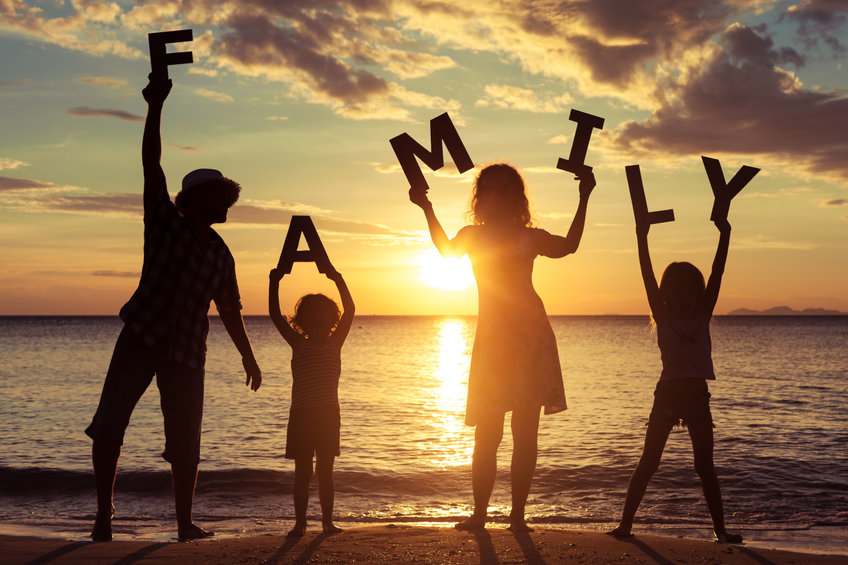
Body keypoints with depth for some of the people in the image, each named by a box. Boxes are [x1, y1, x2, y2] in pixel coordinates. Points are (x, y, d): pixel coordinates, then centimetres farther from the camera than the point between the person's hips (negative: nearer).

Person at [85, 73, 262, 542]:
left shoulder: (220, 254, 10)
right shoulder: (165, 220, 1)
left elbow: (230, 311, 18)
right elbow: (150, 163, -11)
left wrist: (248, 358, 19)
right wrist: (155, 107, -21)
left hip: (188, 351, 3)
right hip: (141, 339, -3)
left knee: (185, 444, 3)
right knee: (108, 424, -13)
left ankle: (185, 524, 17)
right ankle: (103, 515, 1)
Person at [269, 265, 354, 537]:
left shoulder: (335, 342, 6)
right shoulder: (299, 344, 6)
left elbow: (349, 311, -5)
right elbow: (275, 315, -1)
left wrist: (338, 280, -14)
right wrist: (274, 284, -9)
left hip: (328, 413, 0)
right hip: (301, 414, 0)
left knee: (325, 471, 6)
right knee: (303, 471, 3)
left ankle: (327, 520, 13)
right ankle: (300, 522, 8)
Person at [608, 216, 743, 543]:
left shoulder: (703, 315, 8)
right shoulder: (663, 316, 2)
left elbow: (716, 274, 2)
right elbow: (648, 277, -7)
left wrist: (724, 236, -4)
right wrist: (642, 240, -14)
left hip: (697, 396, 2)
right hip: (667, 393, -2)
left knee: (705, 465, 8)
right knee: (648, 462, 1)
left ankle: (720, 529, 12)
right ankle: (625, 523, 5)